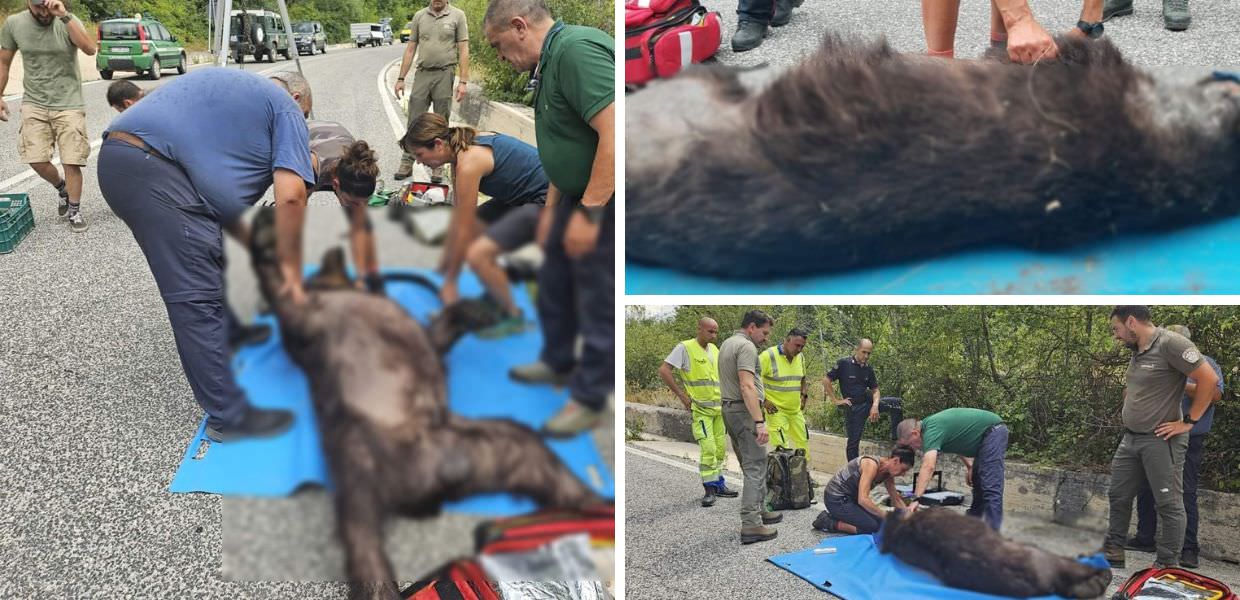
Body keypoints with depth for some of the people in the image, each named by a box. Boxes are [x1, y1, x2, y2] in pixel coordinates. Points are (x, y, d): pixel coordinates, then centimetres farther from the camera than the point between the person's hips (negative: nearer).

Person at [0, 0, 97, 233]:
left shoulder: (68, 21, -9)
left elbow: (90, 49, -28)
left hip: (69, 104, -2)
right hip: (34, 103, 2)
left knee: (72, 161, -4)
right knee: (36, 160, -4)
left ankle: (75, 211, 13)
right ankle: (62, 188, 26)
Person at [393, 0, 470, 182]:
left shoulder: (457, 15, 1)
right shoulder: (419, 16, 9)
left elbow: (463, 50, -2)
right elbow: (410, 49, 11)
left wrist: (463, 82, -9)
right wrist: (401, 78, 8)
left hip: (445, 76, -2)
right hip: (421, 74, 2)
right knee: (414, 123, 4)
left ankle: (437, 167, 13)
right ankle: (406, 164, 10)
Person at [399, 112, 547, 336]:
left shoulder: (468, 164, -21)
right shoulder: (464, 147, 6)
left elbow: (463, 232, -14)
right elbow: (458, 217, 14)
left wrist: (450, 282, -3)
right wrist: (445, 265, 19)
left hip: (546, 202, -11)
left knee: (477, 254, -20)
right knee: (474, 225, 18)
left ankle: (513, 318, 1)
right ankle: (496, 296, 28)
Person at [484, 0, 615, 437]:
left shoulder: (577, 49, -23)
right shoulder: (550, 62, 11)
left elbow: (615, 134, -30)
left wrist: (589, 213, -26)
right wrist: (551, 208, 22)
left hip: (606, 199, -10)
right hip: (581, 193, 11)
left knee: (598, 302, 3)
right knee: (554, 283, 23)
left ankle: (590, 398, 18)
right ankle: (558, 360, 42)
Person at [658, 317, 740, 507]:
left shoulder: (714, 349, 11)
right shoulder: (685, 348, -10)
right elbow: (664, 371, -15)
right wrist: (682, 395, -13)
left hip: (719, 408, 7)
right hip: (700, 409, -7)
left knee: (720, 448, 10)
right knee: (708, 449, -12)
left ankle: (718, 484, 21)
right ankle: (709, 489, -5)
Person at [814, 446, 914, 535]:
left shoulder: (888, 474, 0)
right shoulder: (871, 465, -26)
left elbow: (896, 500, 14)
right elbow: (863, 500, -33)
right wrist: (887, 515, -31)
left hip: (850, 498, 9)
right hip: (836, 499, -9)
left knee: (881, 522, 7)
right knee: (875, 528, -16)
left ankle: (834, 516, 12)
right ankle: (830, 524, -6)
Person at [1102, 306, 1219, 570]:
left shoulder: (1171, 343, -16)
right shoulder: (1137, 351, 10)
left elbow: (1209, 379, -20)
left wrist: (1189, 422, -16)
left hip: (1161, 440, -9)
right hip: (1130, 439, 9)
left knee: (1168, 504, 1)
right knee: (1118, 496, 14)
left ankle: (1167, 565, 8)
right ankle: (1113, 554, 26)